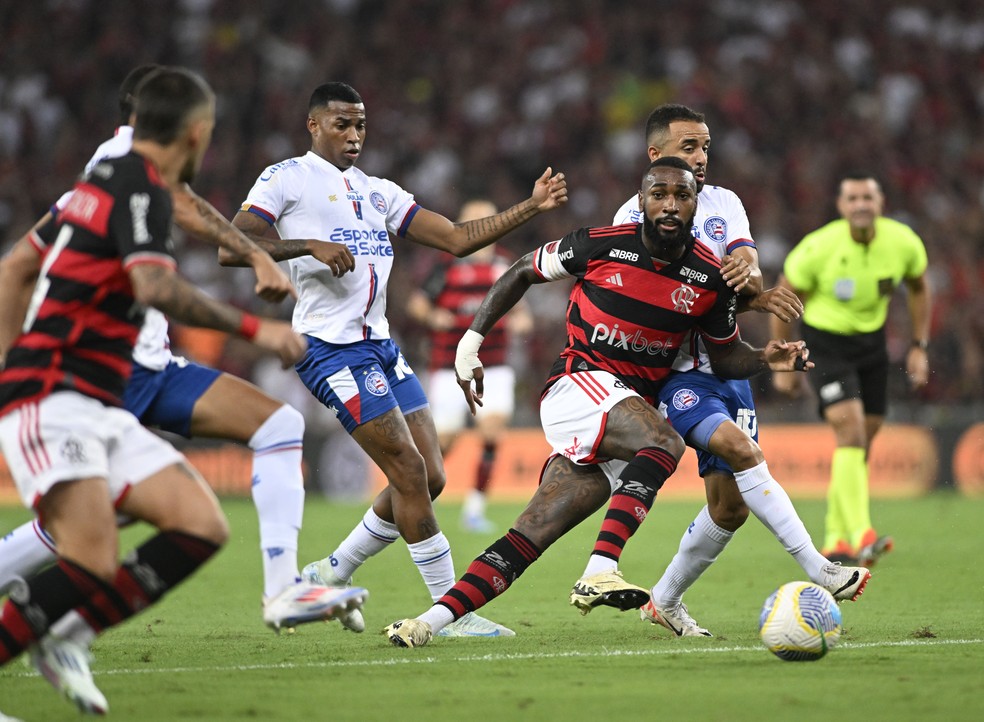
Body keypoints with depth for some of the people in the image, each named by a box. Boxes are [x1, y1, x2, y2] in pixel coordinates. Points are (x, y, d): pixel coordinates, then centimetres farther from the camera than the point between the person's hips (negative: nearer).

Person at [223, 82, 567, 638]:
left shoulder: (377, 192, 21)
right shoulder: (288, 179, 1)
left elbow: (456, 239, 16)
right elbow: (232, 248, -11)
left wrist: (533, 207, 7)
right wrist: (309, 245, -21)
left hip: (381, 344, 8)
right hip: (333, 347, -8)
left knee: (429, 479, 5)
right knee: (410, 472, -12)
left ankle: (332, 573, 21)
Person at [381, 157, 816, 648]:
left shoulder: (709, 278, 1)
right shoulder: (601, 245, -7)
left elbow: (725, 355, 15)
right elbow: (522, 273, 7)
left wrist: (765, 360, -6)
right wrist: (472, 340, 3)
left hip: (633, 402, 4)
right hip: (577, 385, -4)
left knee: (533, 534, -6)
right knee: (665, 443, -34)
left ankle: (431, 620, -5)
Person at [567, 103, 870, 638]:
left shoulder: (724, 203, 11)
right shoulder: (634, 218, -4)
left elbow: (749, 268, -5)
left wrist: (747, 274, -30)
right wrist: (757, 299, -24)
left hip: (728, 367, 6)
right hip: (673, 370, -6)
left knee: (731, 507, 2)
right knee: (738, 446, -29)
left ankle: (665, 601, 23)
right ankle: (819, 572, -30)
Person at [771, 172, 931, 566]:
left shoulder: (904, 243, -13)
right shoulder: (818, 249, -23)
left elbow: (918, 288, 8)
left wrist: (919, 348, 6)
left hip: (872, 341, 5)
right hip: (826, 344, -5)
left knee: (862, 443, 7)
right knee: (850, 432, -21)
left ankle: (836, 539, 21)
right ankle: (860, 533, -26)